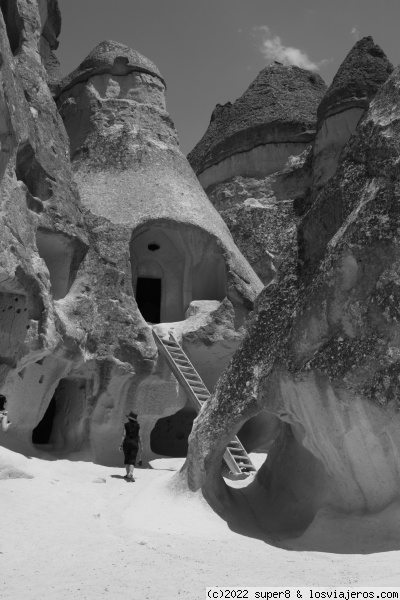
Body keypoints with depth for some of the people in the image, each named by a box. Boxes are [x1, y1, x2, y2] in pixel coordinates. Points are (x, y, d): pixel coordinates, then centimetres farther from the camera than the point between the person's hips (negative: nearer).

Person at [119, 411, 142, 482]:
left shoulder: (126, 425, 0)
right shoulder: (138, 425, 4)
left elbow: (124, 435, -4)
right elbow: (139, 436, 2)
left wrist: (121, 445, -1)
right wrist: (141, 446, 8)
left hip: (126, 442, 0)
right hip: (135, 443, 0)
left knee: (126, 458, 17)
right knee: (132, 460, -4)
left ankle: (128, 474, 19)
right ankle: (131, 473, -26)